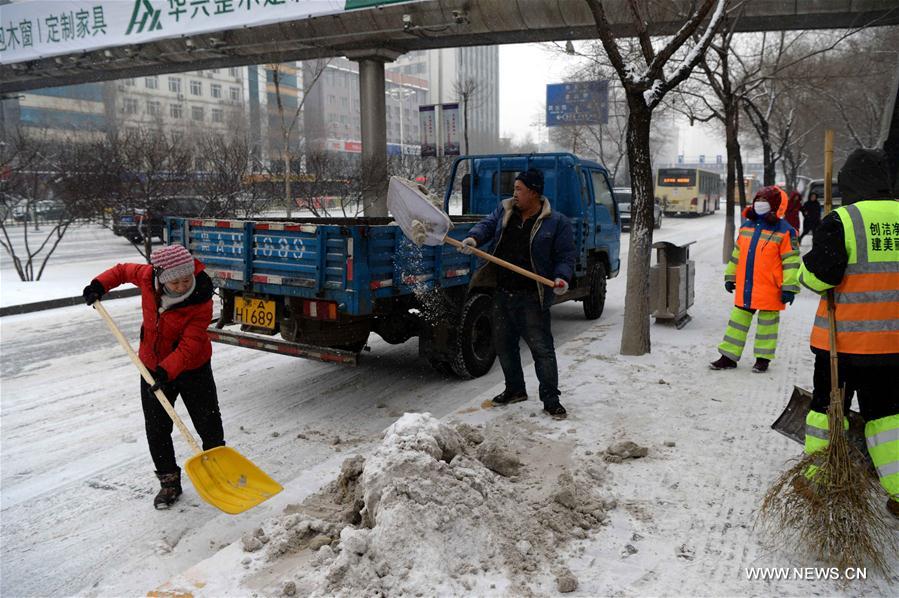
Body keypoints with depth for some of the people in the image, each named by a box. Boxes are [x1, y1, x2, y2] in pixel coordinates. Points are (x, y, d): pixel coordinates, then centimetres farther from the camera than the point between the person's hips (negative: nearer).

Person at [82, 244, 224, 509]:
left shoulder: (201, 302, -28)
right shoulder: (148, 276, -17)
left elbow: (189, 346, -30)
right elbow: (123, 270, 7)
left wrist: (166, 371, -40)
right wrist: (99, 285, -6)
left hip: (193, 368, -4)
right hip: (152, 366, 4)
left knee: (209, 423, 5)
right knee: (156, 428, 8)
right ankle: (169, 481, 22)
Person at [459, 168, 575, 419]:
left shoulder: (557, 222, -6)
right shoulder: (505, 210, 9)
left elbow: (566, 256, -4)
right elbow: (487, 225, 4)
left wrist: (562, 277, -22)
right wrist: (474, 238, -19)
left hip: (532, 297, -6)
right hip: (502, 294, 6)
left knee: (541, 348, -3)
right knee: (504, 344, 16)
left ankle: (551, 400, 6)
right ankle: (515, 389, 34)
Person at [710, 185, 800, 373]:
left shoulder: (784, 231, -11)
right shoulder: (747, 226, 9)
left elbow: (791, 261, -12)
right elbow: (737, 253, 18)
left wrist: (789, 287, -15)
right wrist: (730, 277, 19)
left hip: (769, 291, -5)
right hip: (744, 288, 6)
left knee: (767, 323, 9)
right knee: (738, 320, 10)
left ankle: (763, 358, 22)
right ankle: (729, 357, 17)